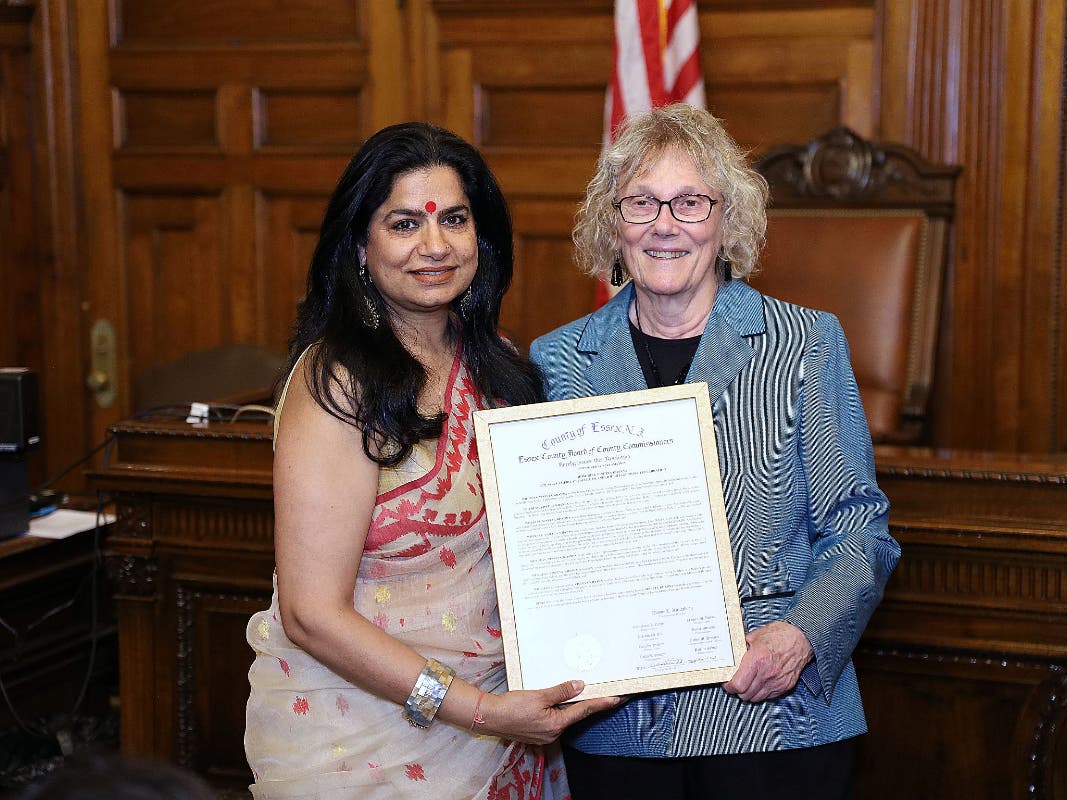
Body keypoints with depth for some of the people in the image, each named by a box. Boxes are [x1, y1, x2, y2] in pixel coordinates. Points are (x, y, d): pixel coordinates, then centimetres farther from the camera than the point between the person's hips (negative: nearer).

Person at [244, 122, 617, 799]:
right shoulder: (339, 384, -18)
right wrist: (478, 710, -24)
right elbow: (311, 615, -20)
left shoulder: (493, 365, 3)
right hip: (362, 739, -6)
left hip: (497, 710, 7)